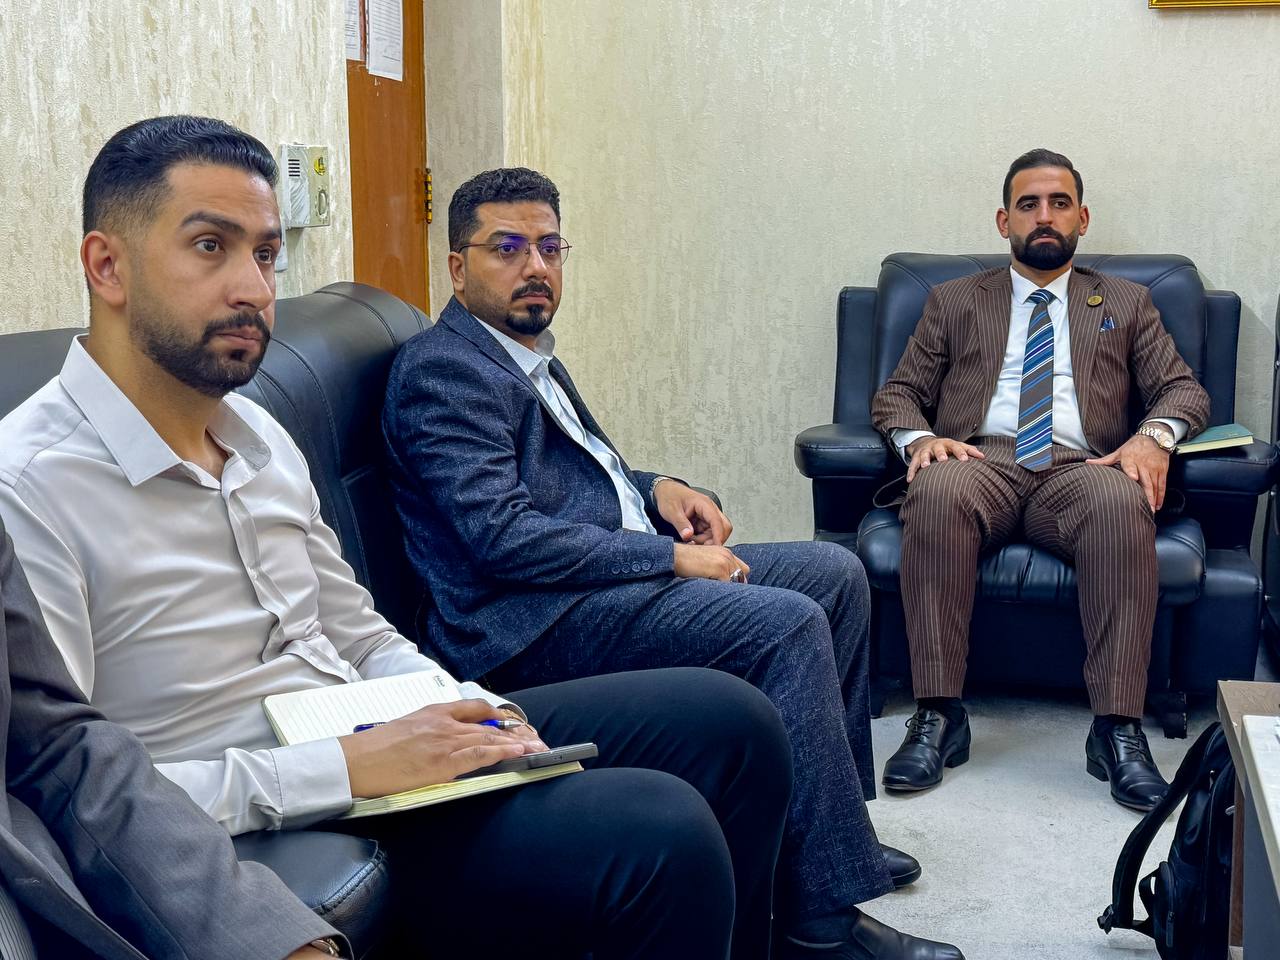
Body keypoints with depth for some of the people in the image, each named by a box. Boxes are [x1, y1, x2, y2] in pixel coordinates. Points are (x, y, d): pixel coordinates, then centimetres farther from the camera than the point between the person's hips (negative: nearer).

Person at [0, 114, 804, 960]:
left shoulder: (260, 439, 10)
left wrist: (476, 712, -3)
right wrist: (341, 768, -24)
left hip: (369, 743, 9)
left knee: (726, 721, 4)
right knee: (661, 835, -25)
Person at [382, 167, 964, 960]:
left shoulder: (527, 351, 18)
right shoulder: (443, 369, -12)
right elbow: (504, 537, -22)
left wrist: (655, 487, 7)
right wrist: (670, 558, -18)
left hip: (622, 566, 11)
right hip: (536, 624, -10)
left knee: (837, 574, 9)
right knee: (787, 625, -25)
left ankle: (831, 826, 18)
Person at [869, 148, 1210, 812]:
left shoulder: (1125, 303, 25)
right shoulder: (954, 302, 23)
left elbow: (1183, 390, 16)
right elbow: (895, 394, 16)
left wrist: (1154, 435, -9)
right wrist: (920, 437, -8)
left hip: (1079, 470, 0)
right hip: (980, 461, 0)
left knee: (1123, 504, -36)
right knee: (937, 491, -37)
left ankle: (1117, 728, -34)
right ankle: (938, 717, -32)